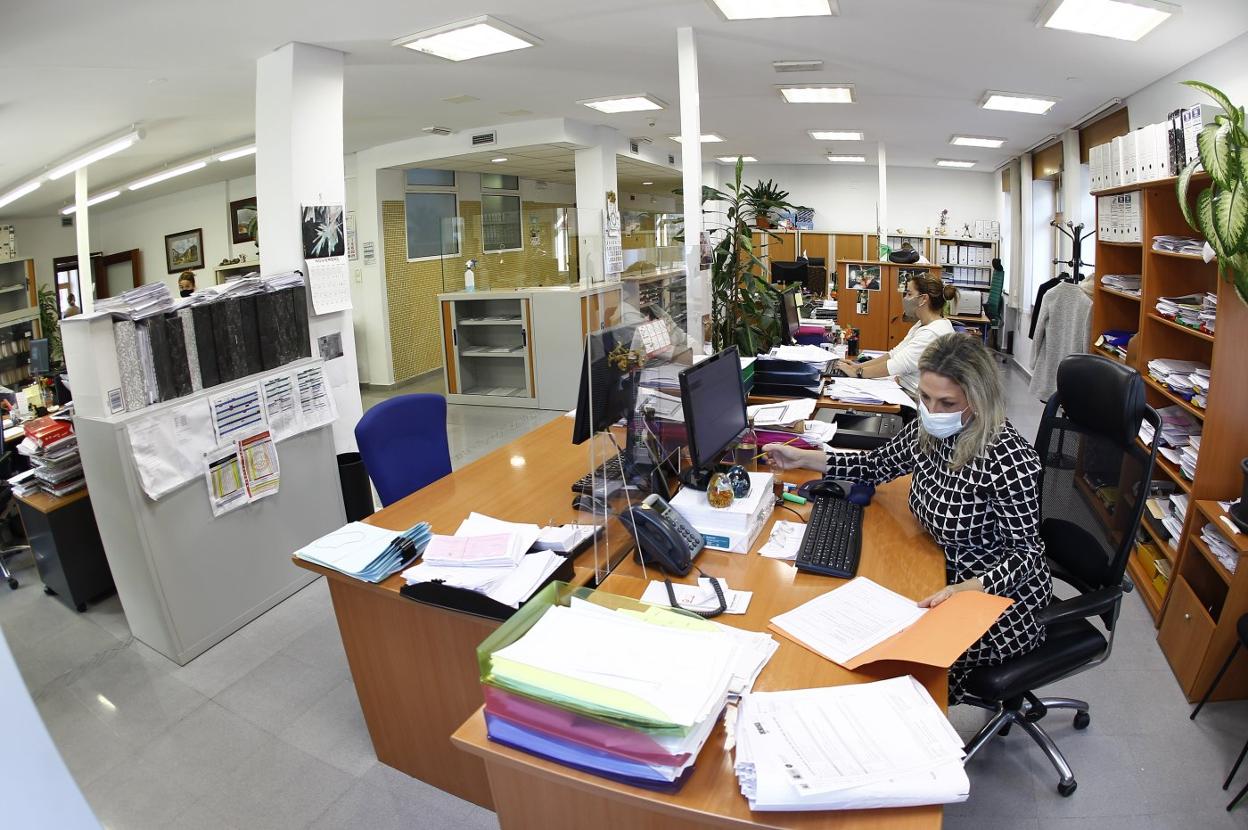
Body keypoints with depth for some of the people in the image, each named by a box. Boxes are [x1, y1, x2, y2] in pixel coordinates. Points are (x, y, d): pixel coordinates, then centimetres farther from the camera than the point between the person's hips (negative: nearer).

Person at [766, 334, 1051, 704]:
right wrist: (801, 458, 4)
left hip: (1003, 597, -6)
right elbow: (878, 465, 9)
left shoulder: (1010, 459, -28)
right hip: (948, 581, 6)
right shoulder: (929, 429, -7)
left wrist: (965, 590, -37)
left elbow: (1027, 555, -20)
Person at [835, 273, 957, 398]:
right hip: (905, 390, 9)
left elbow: (898, 365, -24)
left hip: (917, 401, -9)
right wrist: (859, 366, 2)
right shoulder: (921, 325, 13)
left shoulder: (934, 332, -21)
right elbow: (895, 353, 12)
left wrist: (857, 372, -16)